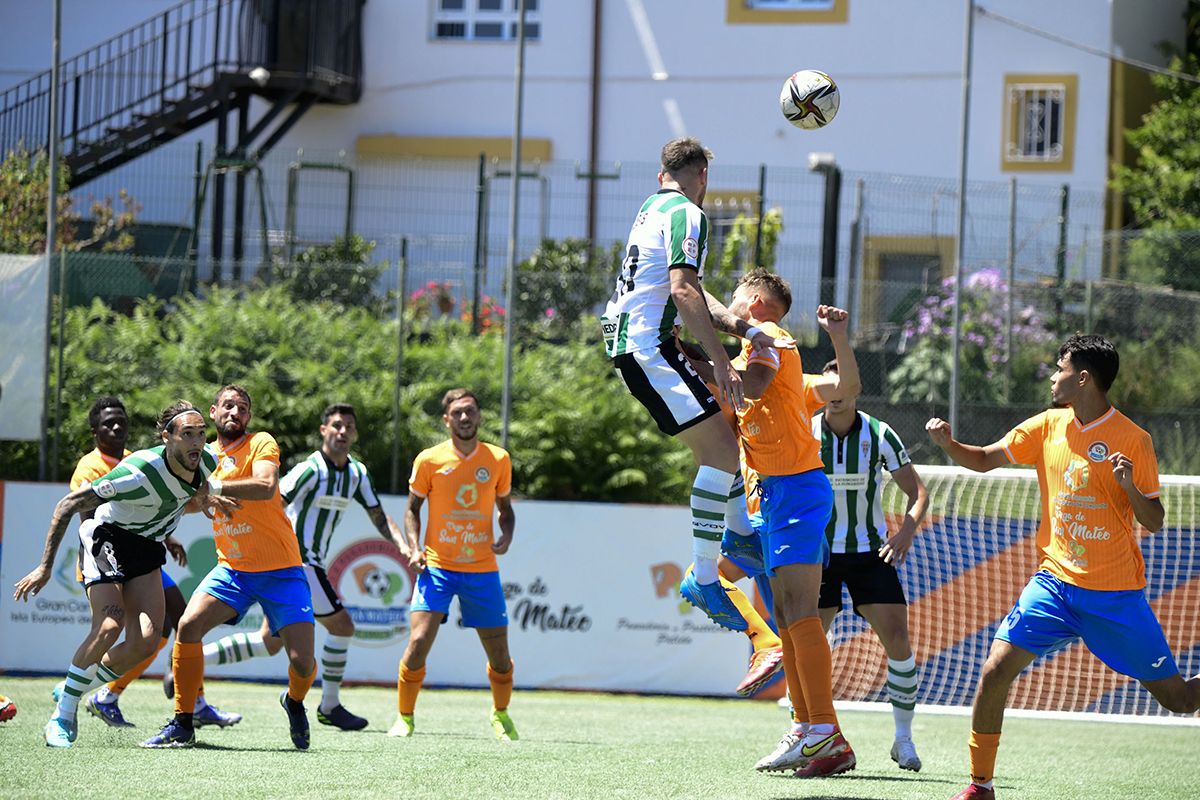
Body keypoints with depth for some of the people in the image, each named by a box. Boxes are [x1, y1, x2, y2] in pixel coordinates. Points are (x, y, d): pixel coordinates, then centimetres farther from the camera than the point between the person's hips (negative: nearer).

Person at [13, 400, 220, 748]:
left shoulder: (207, 463, -10)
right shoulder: (139, 473, -30)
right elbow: (69, 505, -25)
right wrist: (45, 566, -26)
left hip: (146, 549, 6)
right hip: (107, 536, -6)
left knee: (146, 641, -11)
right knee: (109, 626, -26)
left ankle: (73, 690, 13)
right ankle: (62, 718, -11)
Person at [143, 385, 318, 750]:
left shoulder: (261, 443, -7)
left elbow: (266, 486, -27)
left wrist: (212, 486, -29)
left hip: (280, 570, -4)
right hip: (232, 569, 4)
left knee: (303, 662, -12)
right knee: (188, 626, -20)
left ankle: (295, 701, 25)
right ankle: (182, 725, -8)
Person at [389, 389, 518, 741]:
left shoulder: (498, 460, 3)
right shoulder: (429, 460, -3)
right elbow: (413, 509, 8)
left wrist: (506, 536, -5)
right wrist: (415, 547, -8)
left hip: (482, 569, 2)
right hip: (437, 565, -2)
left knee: (499, 653, 3)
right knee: (419, 640, -16)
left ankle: (501, 715, 29)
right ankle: (404, 718, 1)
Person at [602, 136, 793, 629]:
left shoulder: (653, 209, 19)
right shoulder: (686, 215, -10)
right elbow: (683, 292, -23)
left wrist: (747, 331, 12)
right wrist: (721, 362, -24)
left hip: (628, 341, 11)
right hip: (648, 344, -11)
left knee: (721, 425, 26)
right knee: (722, 453, -14)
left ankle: (740, 534, 35)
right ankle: (703, 579, -14)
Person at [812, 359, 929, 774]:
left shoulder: (880, 435, -7)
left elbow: (918, 492, -3)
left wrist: (907, 529, -21)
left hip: (871, 552, 0)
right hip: (818, 552, 0)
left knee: (898, 641, -11)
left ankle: (903, 738, 3)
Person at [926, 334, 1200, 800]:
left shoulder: (1133, 440, -9)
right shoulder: (1047, 427, 4)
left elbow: (1154, 523, -7)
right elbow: (984, 460, 12)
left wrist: (1129, 486, -26)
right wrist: (947, 443, -7)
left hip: (1116, 597, -3)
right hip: (1055, 582, 3)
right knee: (994, 672, -12)